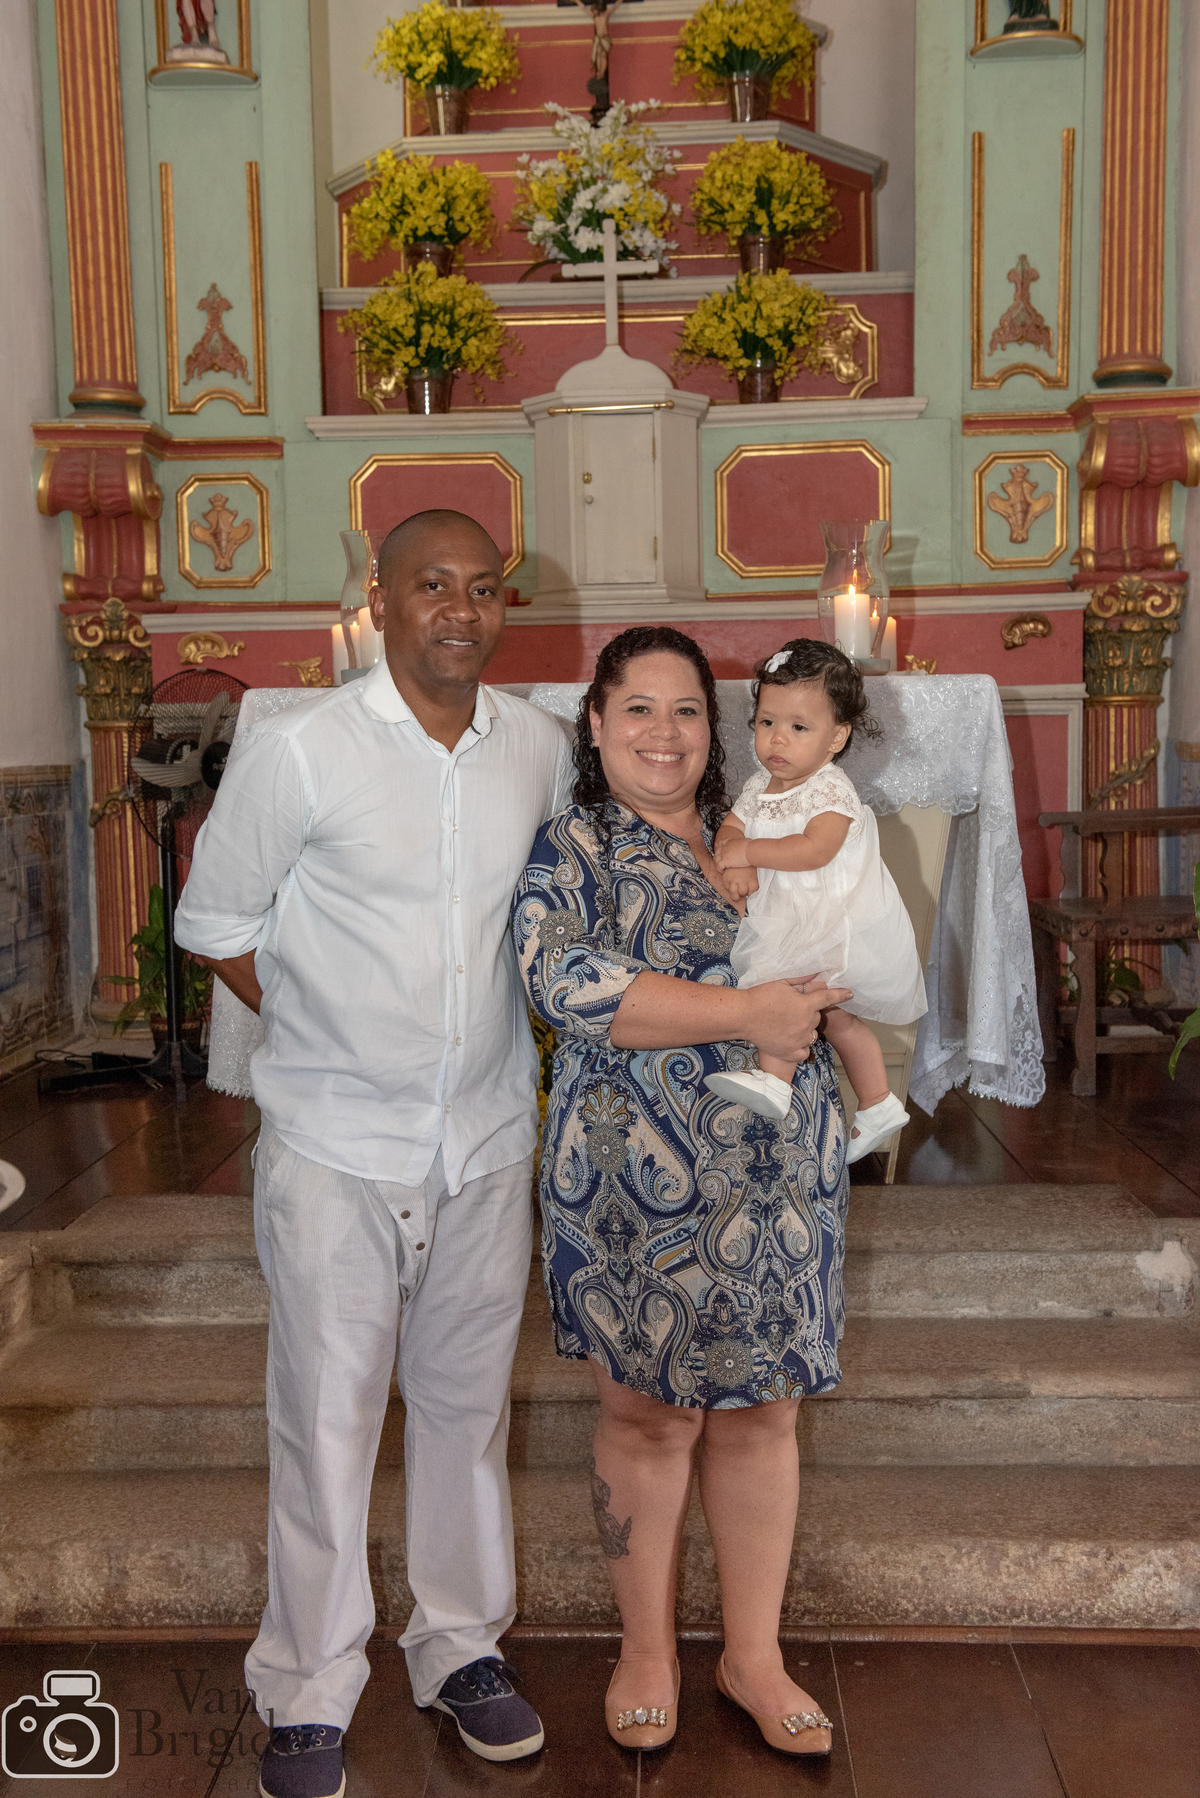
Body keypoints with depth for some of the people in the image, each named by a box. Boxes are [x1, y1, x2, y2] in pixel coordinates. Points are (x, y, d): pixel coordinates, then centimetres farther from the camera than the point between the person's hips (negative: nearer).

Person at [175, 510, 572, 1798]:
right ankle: (309, 1693, 25)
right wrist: (335, 1028, -2)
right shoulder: (299, 751, -12)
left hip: (488, 1138, 4)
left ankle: (461, 1645, 35)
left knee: (467, 1401, 16)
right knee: (327, 1416, 6)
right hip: (335, 1146, -3)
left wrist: (491, 1029, 9)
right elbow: (214, 922, -2)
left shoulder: (538, 747, 1)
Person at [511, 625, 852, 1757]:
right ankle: (647, 1650, 30)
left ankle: (754, 1655, 31)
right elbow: (567, 981, -22)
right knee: (649, 1413, 8)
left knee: (761, 1410, 12)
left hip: (778, 1179, 4)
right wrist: (747, 1014, -22)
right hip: (637, 1183, -4)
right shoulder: (569, 849, -4)